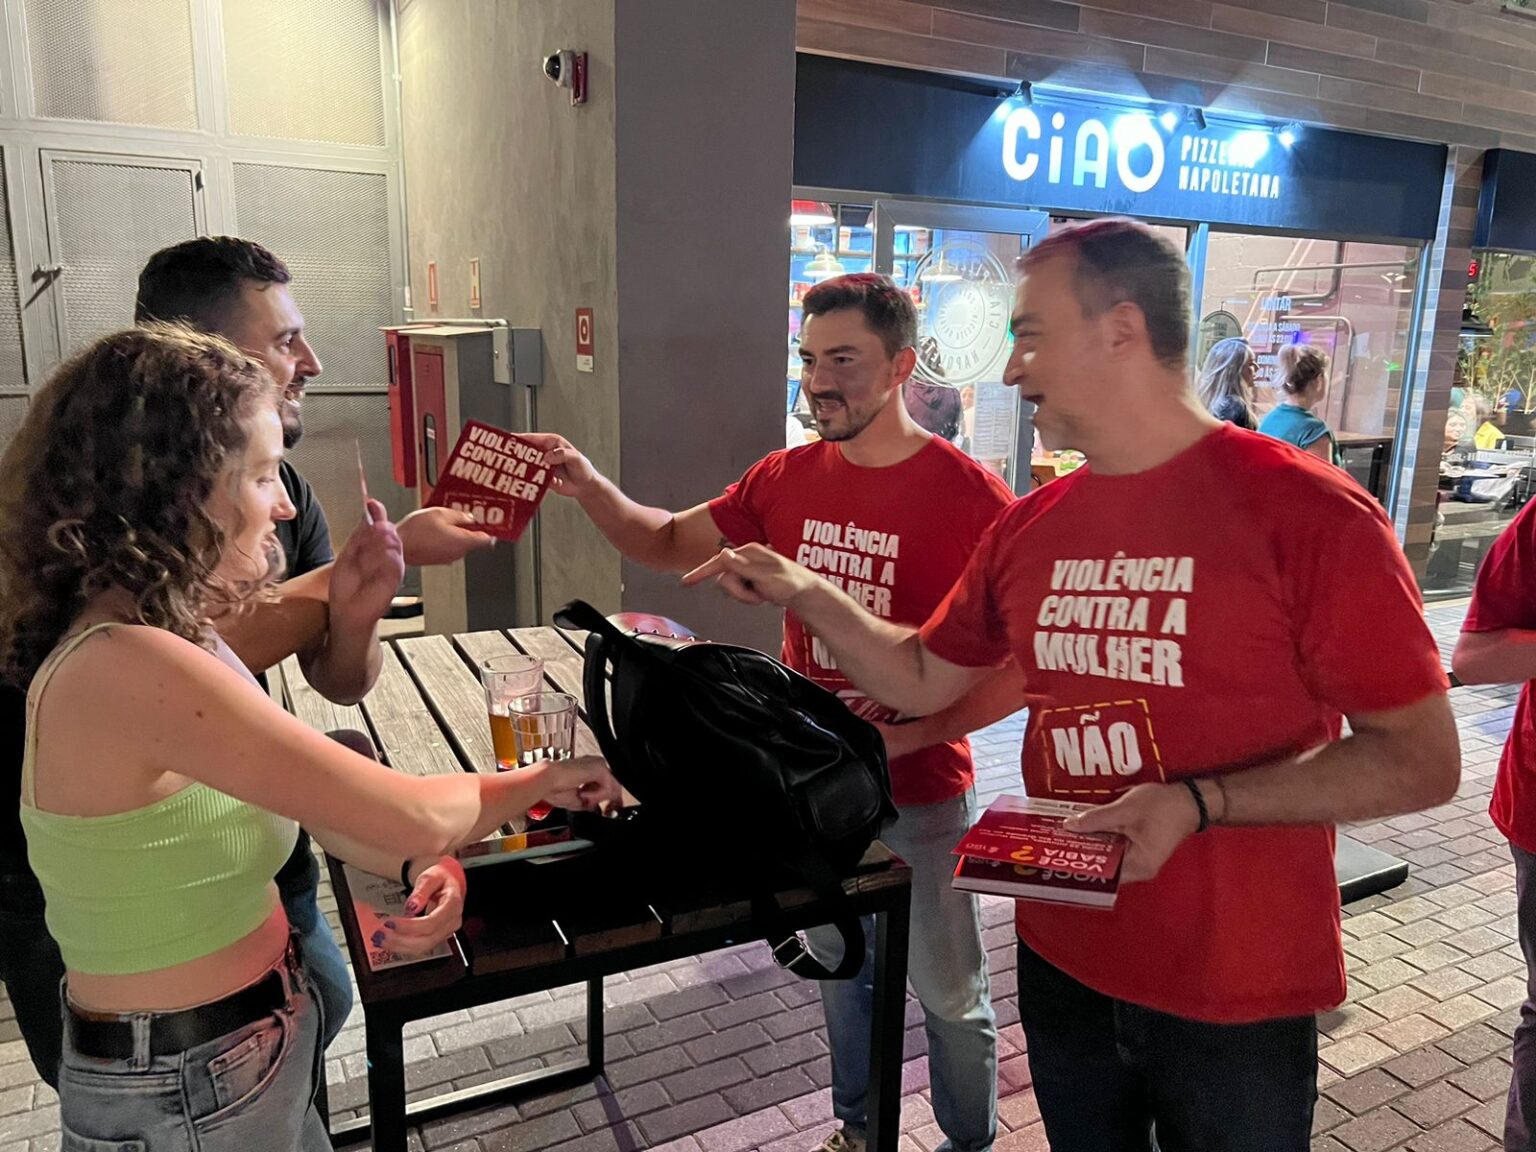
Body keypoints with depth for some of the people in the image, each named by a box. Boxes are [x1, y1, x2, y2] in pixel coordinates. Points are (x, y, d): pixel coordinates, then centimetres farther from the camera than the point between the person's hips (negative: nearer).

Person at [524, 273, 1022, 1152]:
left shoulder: (967, 494, -19)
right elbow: (671, 544, 8)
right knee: (842, 969, 24)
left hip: (922, 797, -5)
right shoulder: (786, 480, -2)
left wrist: (906, 739, -24)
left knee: (950, 994, 15)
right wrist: (590, 488, -10)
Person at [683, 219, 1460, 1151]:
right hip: (1060, 964, 5)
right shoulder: (1029, 529, -1)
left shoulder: (1311, 514, -18)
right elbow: (922, 680, 10)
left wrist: (1198, 805, -26)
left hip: (1239, 998, -4)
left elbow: (1423, 761, -15)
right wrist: (804, 593, -2)